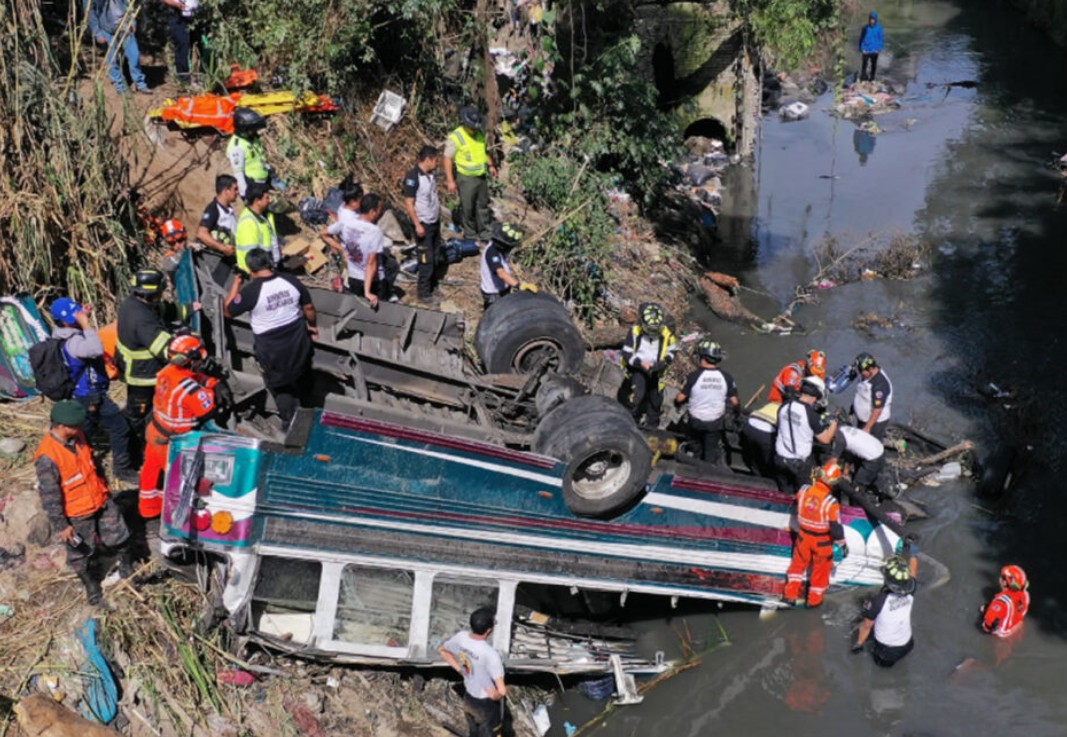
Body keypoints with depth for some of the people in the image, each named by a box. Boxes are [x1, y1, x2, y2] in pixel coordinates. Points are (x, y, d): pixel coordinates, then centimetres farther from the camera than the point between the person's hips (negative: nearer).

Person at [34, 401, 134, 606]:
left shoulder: (77, 436, -10)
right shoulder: (47, 457, -32)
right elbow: (49, 496, -24)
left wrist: (103, 487, 21)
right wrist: (61, 525, -18)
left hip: (102, 501, 6)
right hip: (77, 515, -6)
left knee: (120, 538, 19)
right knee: (80, 552, 17)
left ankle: (127, 569, 45)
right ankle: (90, 584, 42)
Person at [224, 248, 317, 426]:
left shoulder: (251, 290, -22)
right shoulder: (291, 281, -10)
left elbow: (228, 311, -9)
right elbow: (309, 307, 1)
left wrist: (236, 284, 0)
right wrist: (312, 325, 20)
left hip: (271, 348, -4)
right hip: (298, 341, 4)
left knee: (279, 384, 18)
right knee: (299, 379, 28)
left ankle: (289, 420, 28)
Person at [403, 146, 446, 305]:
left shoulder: (432, 174, 2)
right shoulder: (413, 177, -22)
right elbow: (409, 204, -20)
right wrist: (418, 225, -20)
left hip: (435, 221, 8)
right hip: (423, 224, -8)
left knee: (437, 255, 19)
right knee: (426, 259, -2)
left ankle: (434, 280, 36)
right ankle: (424, 294, 9)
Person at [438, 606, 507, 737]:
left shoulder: (461, 637, -16)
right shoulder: (490, 654, -37)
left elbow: (442, 650, 7)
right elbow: (502, 691, -39)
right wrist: (495, 696, -17)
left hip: (468, 698, 6)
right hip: (487, 705, -6)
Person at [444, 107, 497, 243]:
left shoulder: (479, 134, 3)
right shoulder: (455, 137, -18)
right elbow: (448, 159, -16)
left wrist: (491, 165, 9)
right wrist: (450, 181, -19)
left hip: (481, 176, 6)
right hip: (466, 179, -6)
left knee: (483, 205, 14)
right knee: (468, 208, 5)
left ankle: (484, 232, 25)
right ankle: (470, 234, 19)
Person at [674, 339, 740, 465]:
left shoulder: (694, 376, -18)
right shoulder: (726, 377, -11)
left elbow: (680, 398, -12)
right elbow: (735, 401, -7)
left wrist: (675, 401, 11)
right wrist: (736, 413, 14)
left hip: (696, 421, 0)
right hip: (716, 422, 0)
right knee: (711, 452, 13)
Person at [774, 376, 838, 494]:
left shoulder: (785, 406, -7)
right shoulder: (811, 415, -22)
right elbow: (825, 439, -12)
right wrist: (834, 422, 1)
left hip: (780, 458, 5)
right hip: (799, 462, -4)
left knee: (784, 495, 19)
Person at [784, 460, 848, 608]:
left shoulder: (803, 491, -17)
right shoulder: (831, 503, -29)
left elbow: (794, 509, 3)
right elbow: (836, 527, -20)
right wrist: (843, 545, -4)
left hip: (803, 536, 3)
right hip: (822, 541, -3)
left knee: (799, 563, 25)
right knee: (821, 568, 19)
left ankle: (791, 594, 29)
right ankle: (814, 599, 34)